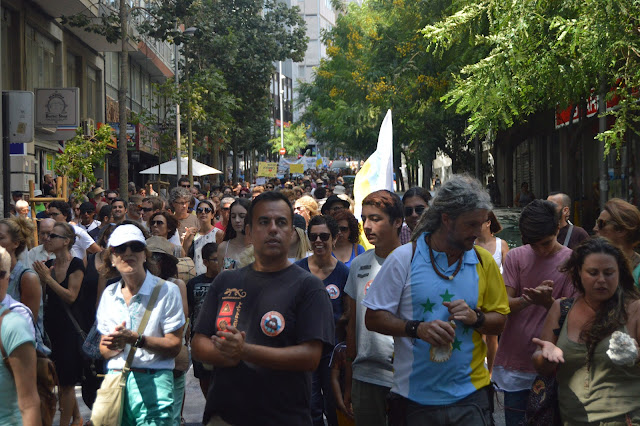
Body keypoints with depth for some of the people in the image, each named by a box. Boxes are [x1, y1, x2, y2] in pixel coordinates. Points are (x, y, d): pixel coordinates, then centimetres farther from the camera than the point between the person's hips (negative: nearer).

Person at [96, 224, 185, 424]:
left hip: (153, 382, -4)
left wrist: (136, 339, -19)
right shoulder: (109, 294, 12)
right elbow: (104, 351, 13)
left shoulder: (166, 291, -3)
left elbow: (174, 346, -8)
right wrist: (117, 345, -10)